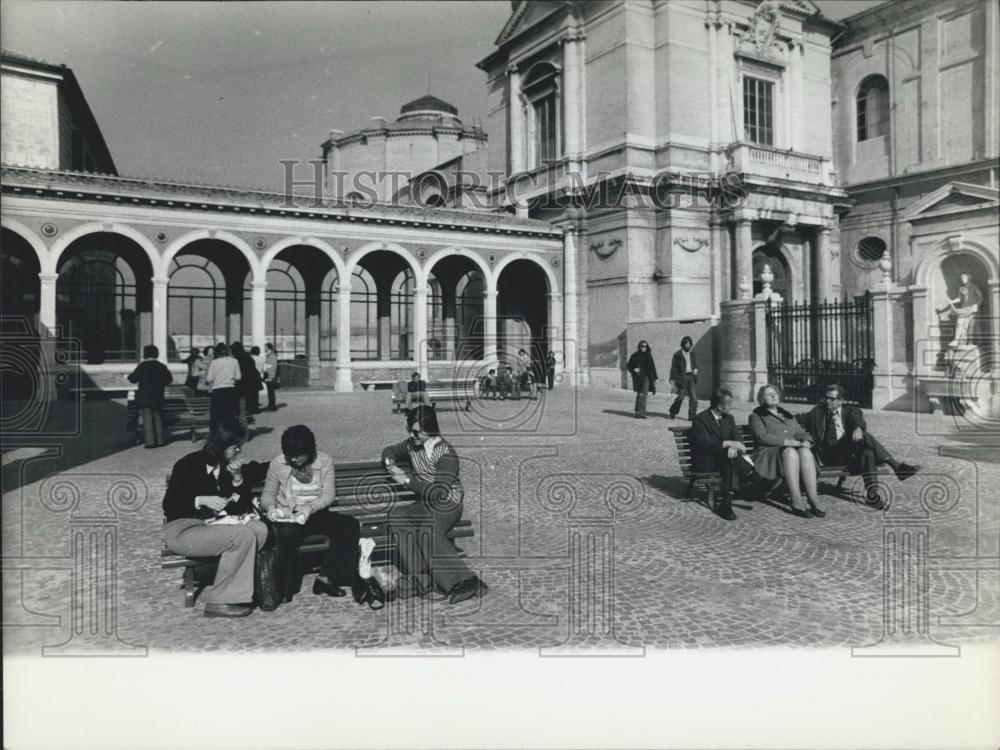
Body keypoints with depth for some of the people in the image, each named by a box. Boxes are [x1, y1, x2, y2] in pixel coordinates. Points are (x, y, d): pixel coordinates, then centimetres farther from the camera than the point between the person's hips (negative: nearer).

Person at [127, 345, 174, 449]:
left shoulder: (142, 366, -9)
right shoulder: (161, 366, 1)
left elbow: (133, 379, -8)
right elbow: (169, 379, 9)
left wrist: (130, 376, 14)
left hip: (144, 398, -3)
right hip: (158, 397, 3)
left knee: (147, 419, 1)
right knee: (158, 418, 13)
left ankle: (150, 441, -3)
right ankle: (160, 440, 14)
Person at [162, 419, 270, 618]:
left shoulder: (227, 467, 7)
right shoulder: (189, 465, -10)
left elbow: (241, 509, 6)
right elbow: (169, 506, -10)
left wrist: (238, 478, -8)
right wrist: (202, 500, -22)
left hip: (214, 525, 7)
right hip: (182, 530, -7)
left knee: (260, 529, -18)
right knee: (242, 535, -28)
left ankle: (239, 593, -17)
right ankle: (217, 603, -19)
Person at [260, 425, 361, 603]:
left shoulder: (324, 461, -3)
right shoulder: (278, 464, -4)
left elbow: (329, 494, -6)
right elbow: (268, 493, 5)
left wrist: (311, 508, -25)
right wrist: (270, 506, -19)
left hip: (317, 514, 2)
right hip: (288, 517, -2)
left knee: (351, 525, -22)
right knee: (287, 533, -38)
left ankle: (325, 578, -21)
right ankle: (288, 585, -16)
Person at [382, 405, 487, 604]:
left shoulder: (446, 453, -16)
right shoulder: (412, 445, 6)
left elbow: (440, 492, -22)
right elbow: (390, 451, 27)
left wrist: (407, 480, -19)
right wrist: (390, 463, 2)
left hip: (447, 504, -7)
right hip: (425, 503, 7)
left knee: (428, 530, -36)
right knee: (396, 516, -23)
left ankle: (465, 580, -34)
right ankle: (418, 577, -25)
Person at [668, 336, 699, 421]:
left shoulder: (692, 354, 13)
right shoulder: (677, 354, -3)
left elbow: (695, 364, 24)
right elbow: (673, 367, -4)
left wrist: (696, 369, 1)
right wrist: (672, 380, -9)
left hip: (691, 376, 5)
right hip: (682, 377, -5)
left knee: (693, 397, -4)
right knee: (681, 396, -6)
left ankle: (692, 416, 0)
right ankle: (672, 413, 15)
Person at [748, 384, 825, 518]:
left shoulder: (787, 415, 30)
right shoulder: (757, 416, 12)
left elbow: (802, 433, 24)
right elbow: (762, 436, -5)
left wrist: (806, 442, -1)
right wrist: (786, 441, -15)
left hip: (794, 448, 4)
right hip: (769, 453, -4)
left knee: (805, 452, -32)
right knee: (790, 452, -38)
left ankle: (813, 500, -40)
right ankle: (796, 502, -44)